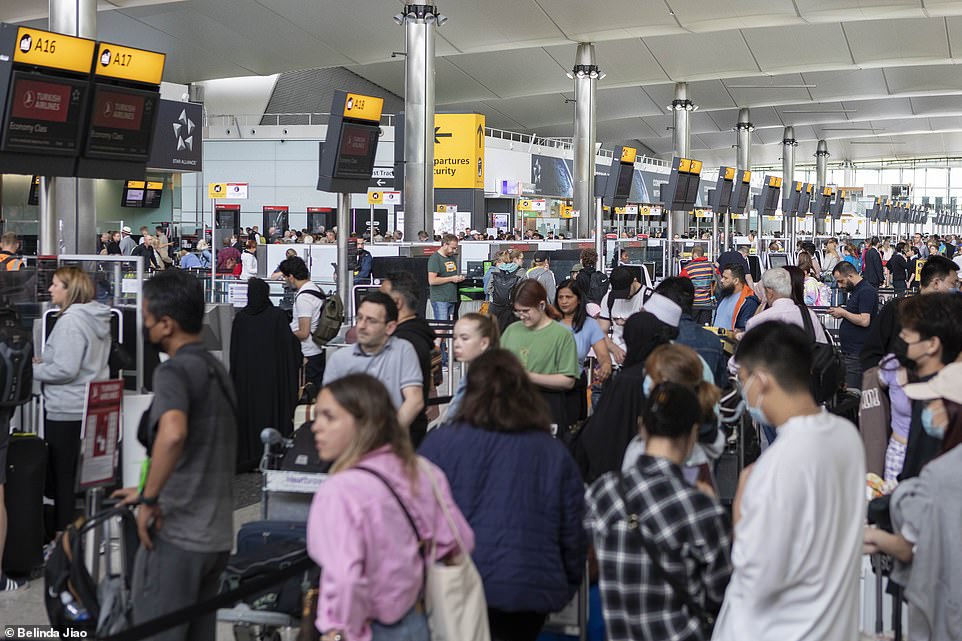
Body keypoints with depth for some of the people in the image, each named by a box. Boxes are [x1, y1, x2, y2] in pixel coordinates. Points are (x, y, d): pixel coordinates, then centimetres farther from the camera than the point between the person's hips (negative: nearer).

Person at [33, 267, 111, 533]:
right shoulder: (97, 319, 9)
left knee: (61, 478, 1)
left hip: (66, 412, -9)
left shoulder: (71, 321, -18)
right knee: (79, 476, 15)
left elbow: (65, 370, -22)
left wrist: (32, 370, -8)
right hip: (89, 409, 9)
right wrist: (44, 361, 12)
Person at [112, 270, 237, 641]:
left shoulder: (175, 371, -13)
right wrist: (151, 492, 28)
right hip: (216, 535, 8)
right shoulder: (216, 370, 14)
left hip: (176, 535, -8)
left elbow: (173, 434, -34)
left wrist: (149, 500, -23)